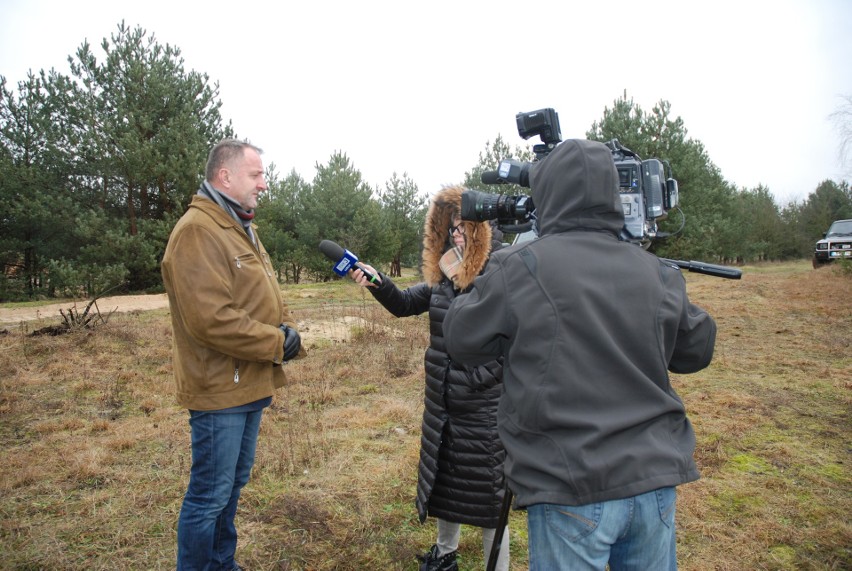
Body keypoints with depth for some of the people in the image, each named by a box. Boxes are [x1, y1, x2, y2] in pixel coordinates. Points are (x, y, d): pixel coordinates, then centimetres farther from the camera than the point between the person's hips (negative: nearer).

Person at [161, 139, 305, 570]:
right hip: (220, 390, -10)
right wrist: (277, 344, -18)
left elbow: (266, 298, 18)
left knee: (232, 487, 22)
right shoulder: (198, 231, -17)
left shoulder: (242, 229, 14)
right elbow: (210, 319, -26)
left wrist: (287, 330, -2)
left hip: (249, 386, 10)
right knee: (210, 496, 4)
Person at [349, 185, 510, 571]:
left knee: (486, 496, 7)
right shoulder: (443, 276, 2)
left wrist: (473, 380, -21)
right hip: (441, 405, 7)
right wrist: (377, 282, -5)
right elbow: (404, 304, 10)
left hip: (481, 410, -7)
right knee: (442, 482, 24)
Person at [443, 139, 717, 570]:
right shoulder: (655, 271, -1)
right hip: (654, 479, 4)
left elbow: (462, 342, 1)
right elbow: (698, 350, 14)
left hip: (571, 488, -4)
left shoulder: (519, 267, -12)